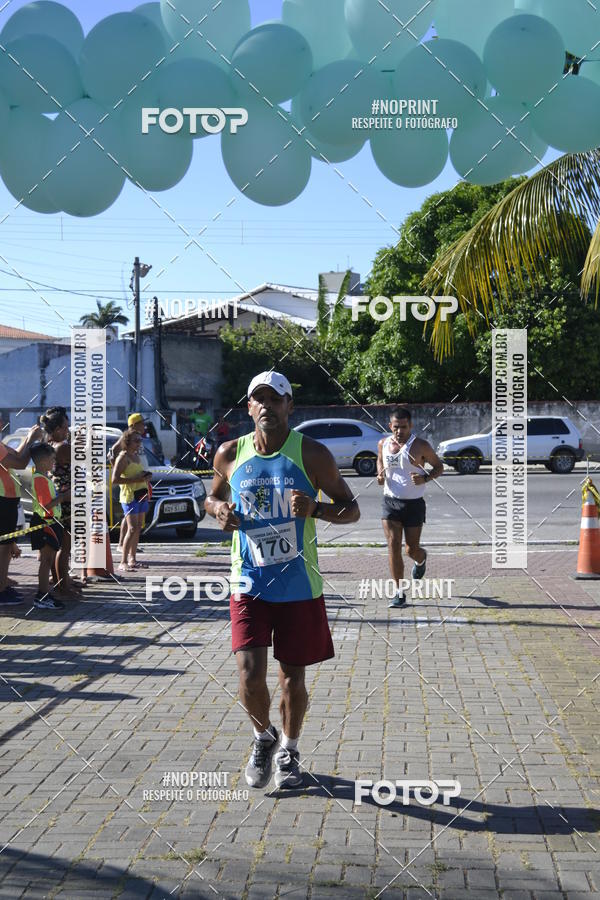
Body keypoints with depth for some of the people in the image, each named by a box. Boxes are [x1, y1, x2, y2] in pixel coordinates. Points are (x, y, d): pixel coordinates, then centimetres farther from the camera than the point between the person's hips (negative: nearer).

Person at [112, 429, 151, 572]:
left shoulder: (137, 456, 17)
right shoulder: (123, 457, -9)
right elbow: (115, 479, -18)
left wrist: (146, 477, 10)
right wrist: (135, 480, -22)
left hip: (141, 494, 9)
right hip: (129, 495, -9)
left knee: (138, 528, 10)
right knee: (132, 528, -15)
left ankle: (132, 559, 18)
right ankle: (123, 563, -14)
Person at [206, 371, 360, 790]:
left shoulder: (312, 454, -6)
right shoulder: (230, 454, 2)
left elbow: (351, 509, -1)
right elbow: (214, 496, 20)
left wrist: (316, 509, -22)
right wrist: (219, 510, -4)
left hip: (299, 586, -1)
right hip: (249, 583, 1)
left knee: (293, 674, 9)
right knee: (250, 677, -7)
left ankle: (288, 751, 33)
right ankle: (264, 736, 24)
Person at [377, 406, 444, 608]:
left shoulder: (420, 446, -9)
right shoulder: (383, 444, 2)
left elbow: (439, 466, 1)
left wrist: (425, 478, -19)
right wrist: (380, 474, -1)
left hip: (414, 503, -2)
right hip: (390, 502, 2)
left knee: (412, 549, 6)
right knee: (393, 546, -8)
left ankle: (421, 559, 45)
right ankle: (400, 593, -1)